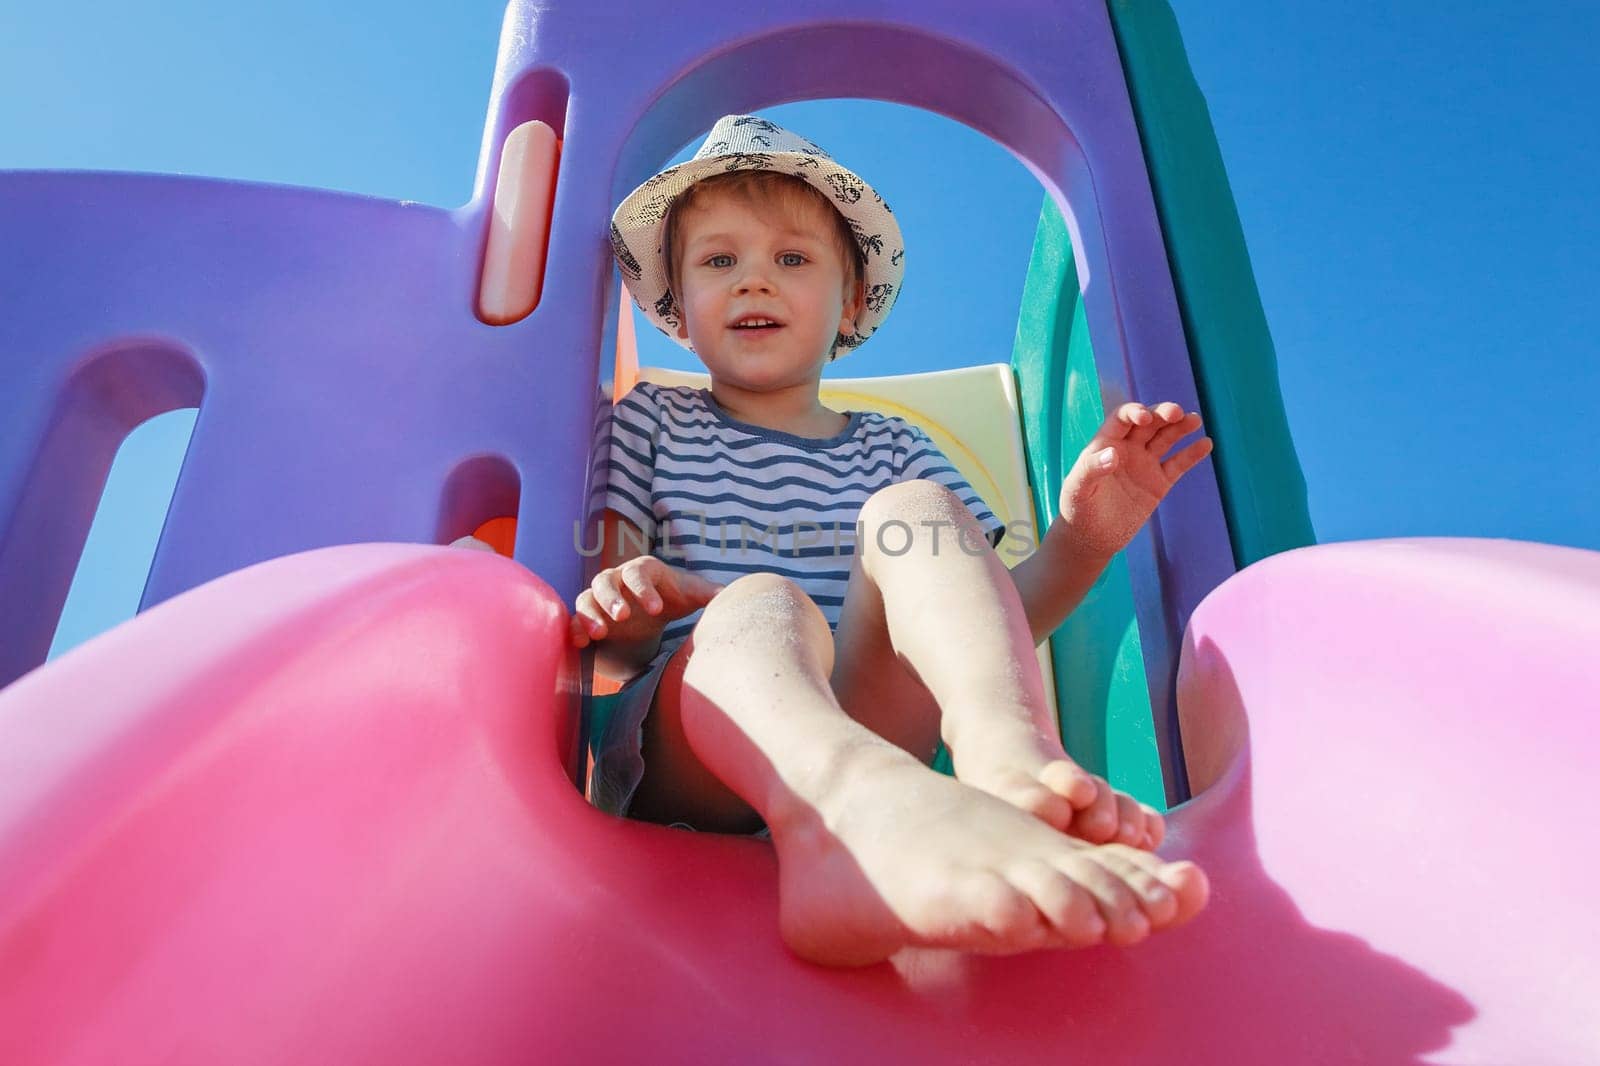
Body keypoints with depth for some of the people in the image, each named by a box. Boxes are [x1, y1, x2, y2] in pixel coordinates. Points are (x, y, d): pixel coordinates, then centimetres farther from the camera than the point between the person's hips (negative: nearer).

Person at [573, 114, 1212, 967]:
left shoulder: (890, 450, 22)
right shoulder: (650, 423, 18)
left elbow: (992, 618, 12)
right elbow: (612, 640, 7)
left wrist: (1080, 541, -7)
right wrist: (626, 612, -18)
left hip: (860, 729, 2)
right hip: (686, 750, -1)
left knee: (917, 510, -20)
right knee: (761, 606, -33)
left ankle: (1009, 759, -46)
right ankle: (862, 811, -66)